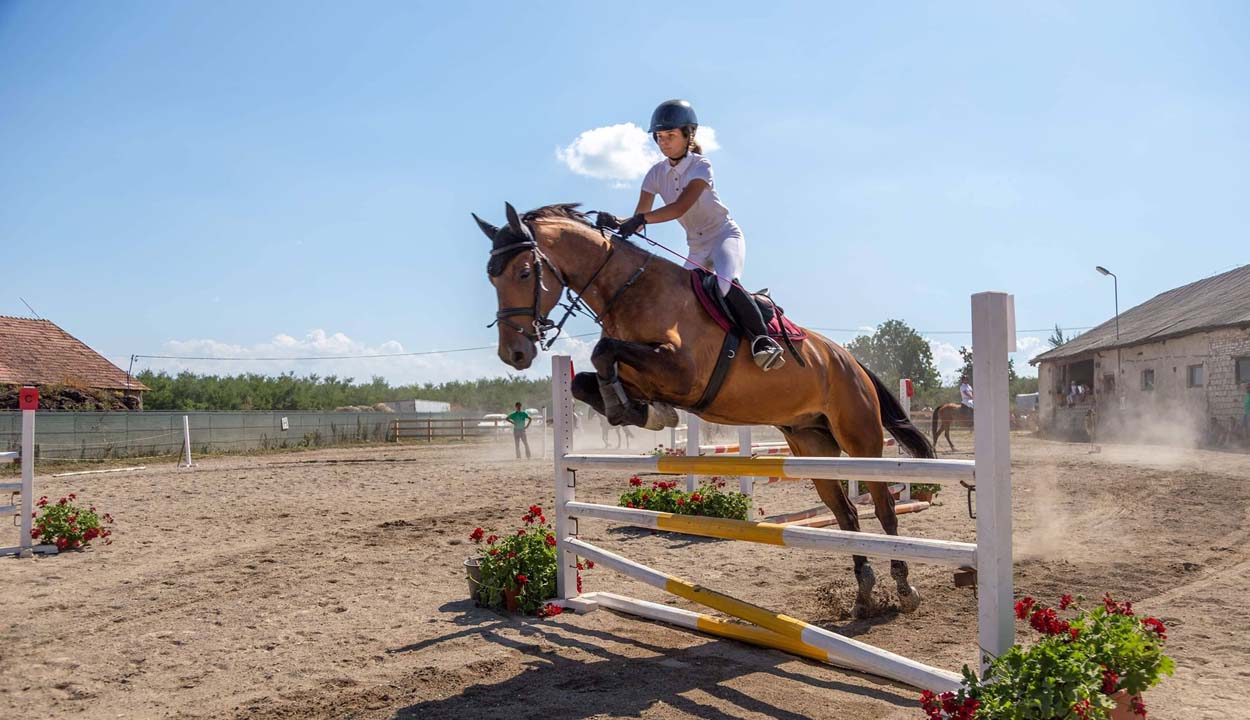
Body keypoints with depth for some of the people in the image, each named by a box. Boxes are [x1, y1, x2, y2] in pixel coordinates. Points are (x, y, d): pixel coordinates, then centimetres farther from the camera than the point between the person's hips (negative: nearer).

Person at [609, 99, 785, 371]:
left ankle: (763, 338, -26)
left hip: (725, 236, -6)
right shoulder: (656, 173, 1)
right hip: (697, 247, 6)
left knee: (726, 283, -34)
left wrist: (642, 219, -45)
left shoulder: (700, 166, -14)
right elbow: (639, 219, -7)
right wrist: (617, 223, -28)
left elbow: (681, 207, -32)